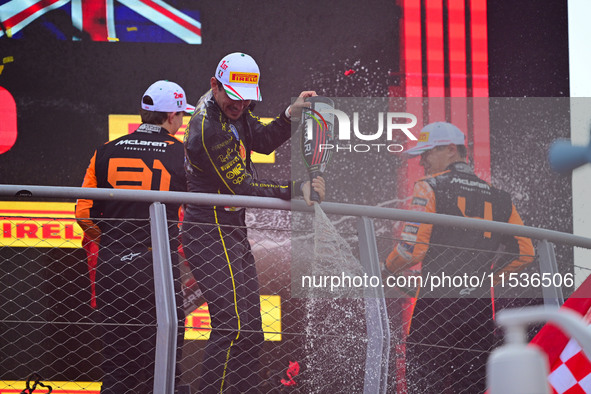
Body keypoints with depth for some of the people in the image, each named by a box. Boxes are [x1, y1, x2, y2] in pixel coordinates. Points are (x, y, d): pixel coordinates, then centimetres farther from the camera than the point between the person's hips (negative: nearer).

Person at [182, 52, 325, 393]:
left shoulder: (234, 109, 4)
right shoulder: (208, 129, -23)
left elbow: (262, 141, 16)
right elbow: (243, 188, -22)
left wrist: (291, 115, -2)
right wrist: (295, 190, -21)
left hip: (233, 231, 10)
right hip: (212, 235, -10)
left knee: (251, 327, 14)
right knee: (231, 326, -17)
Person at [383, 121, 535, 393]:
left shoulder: (430, 187, -2)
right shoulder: (498, 197, 13)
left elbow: (413, 247, -10)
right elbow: (524, 253, 13)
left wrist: (390, 268, 8)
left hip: (436, 302, -5)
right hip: (480, 307, 5)